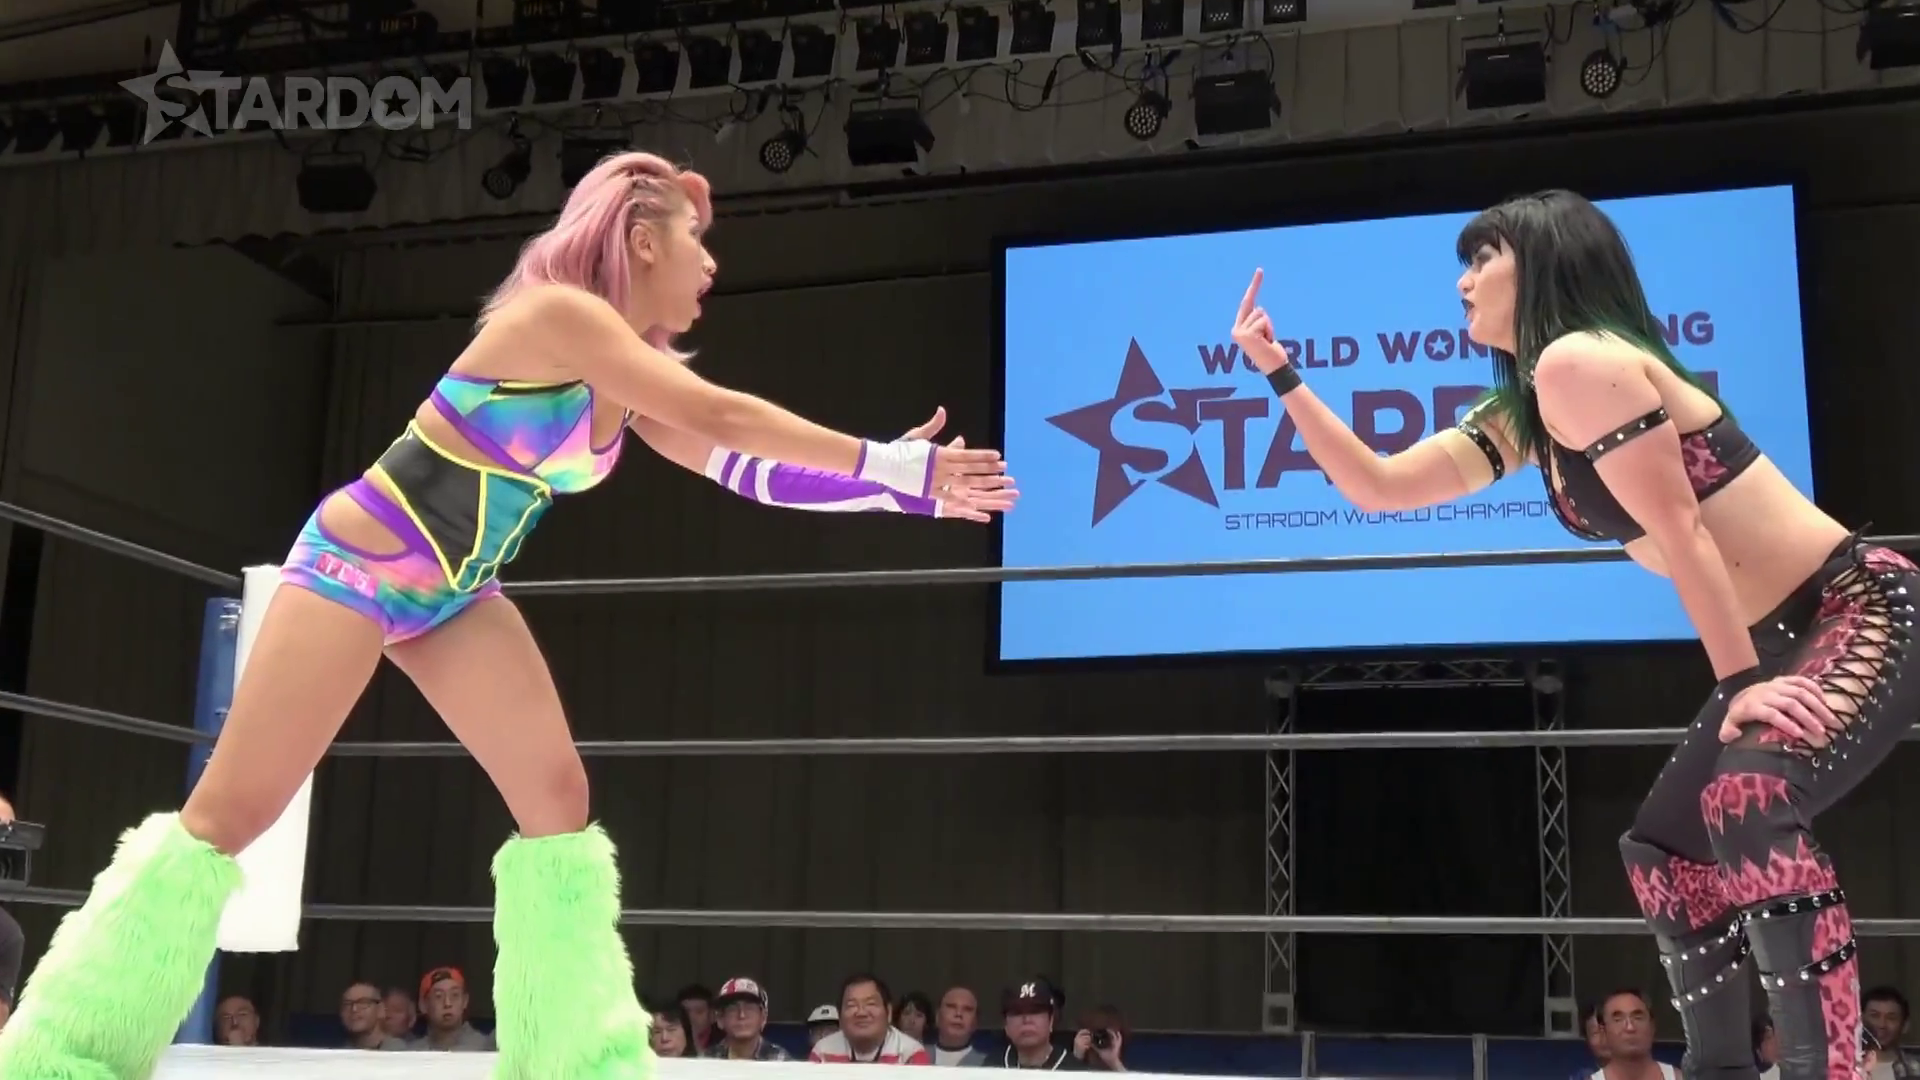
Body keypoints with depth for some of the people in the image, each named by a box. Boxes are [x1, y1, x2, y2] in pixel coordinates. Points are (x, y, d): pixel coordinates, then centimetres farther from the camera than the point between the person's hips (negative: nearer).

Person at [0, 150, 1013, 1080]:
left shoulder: (635, 378, 5)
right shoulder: (558, 313, -21)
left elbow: (738, 463, 4)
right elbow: (720, 415, -26)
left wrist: (905, 479, -4)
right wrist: (899, 463, -24)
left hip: (454, 591, 8)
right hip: (359, 564, -8)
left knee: (557, 795, -4)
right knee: (229, 815, -5)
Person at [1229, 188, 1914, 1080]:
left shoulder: (1579, 363, -17)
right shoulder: (1523, 412, 12)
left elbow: (1679, 531, -19)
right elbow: (1378, 486, 13)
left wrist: (1741, 683, -17)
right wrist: (1281, 373, 10)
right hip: (1782, 638, 10)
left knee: (1751, 805, -32)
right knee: (1662, 845, 11)